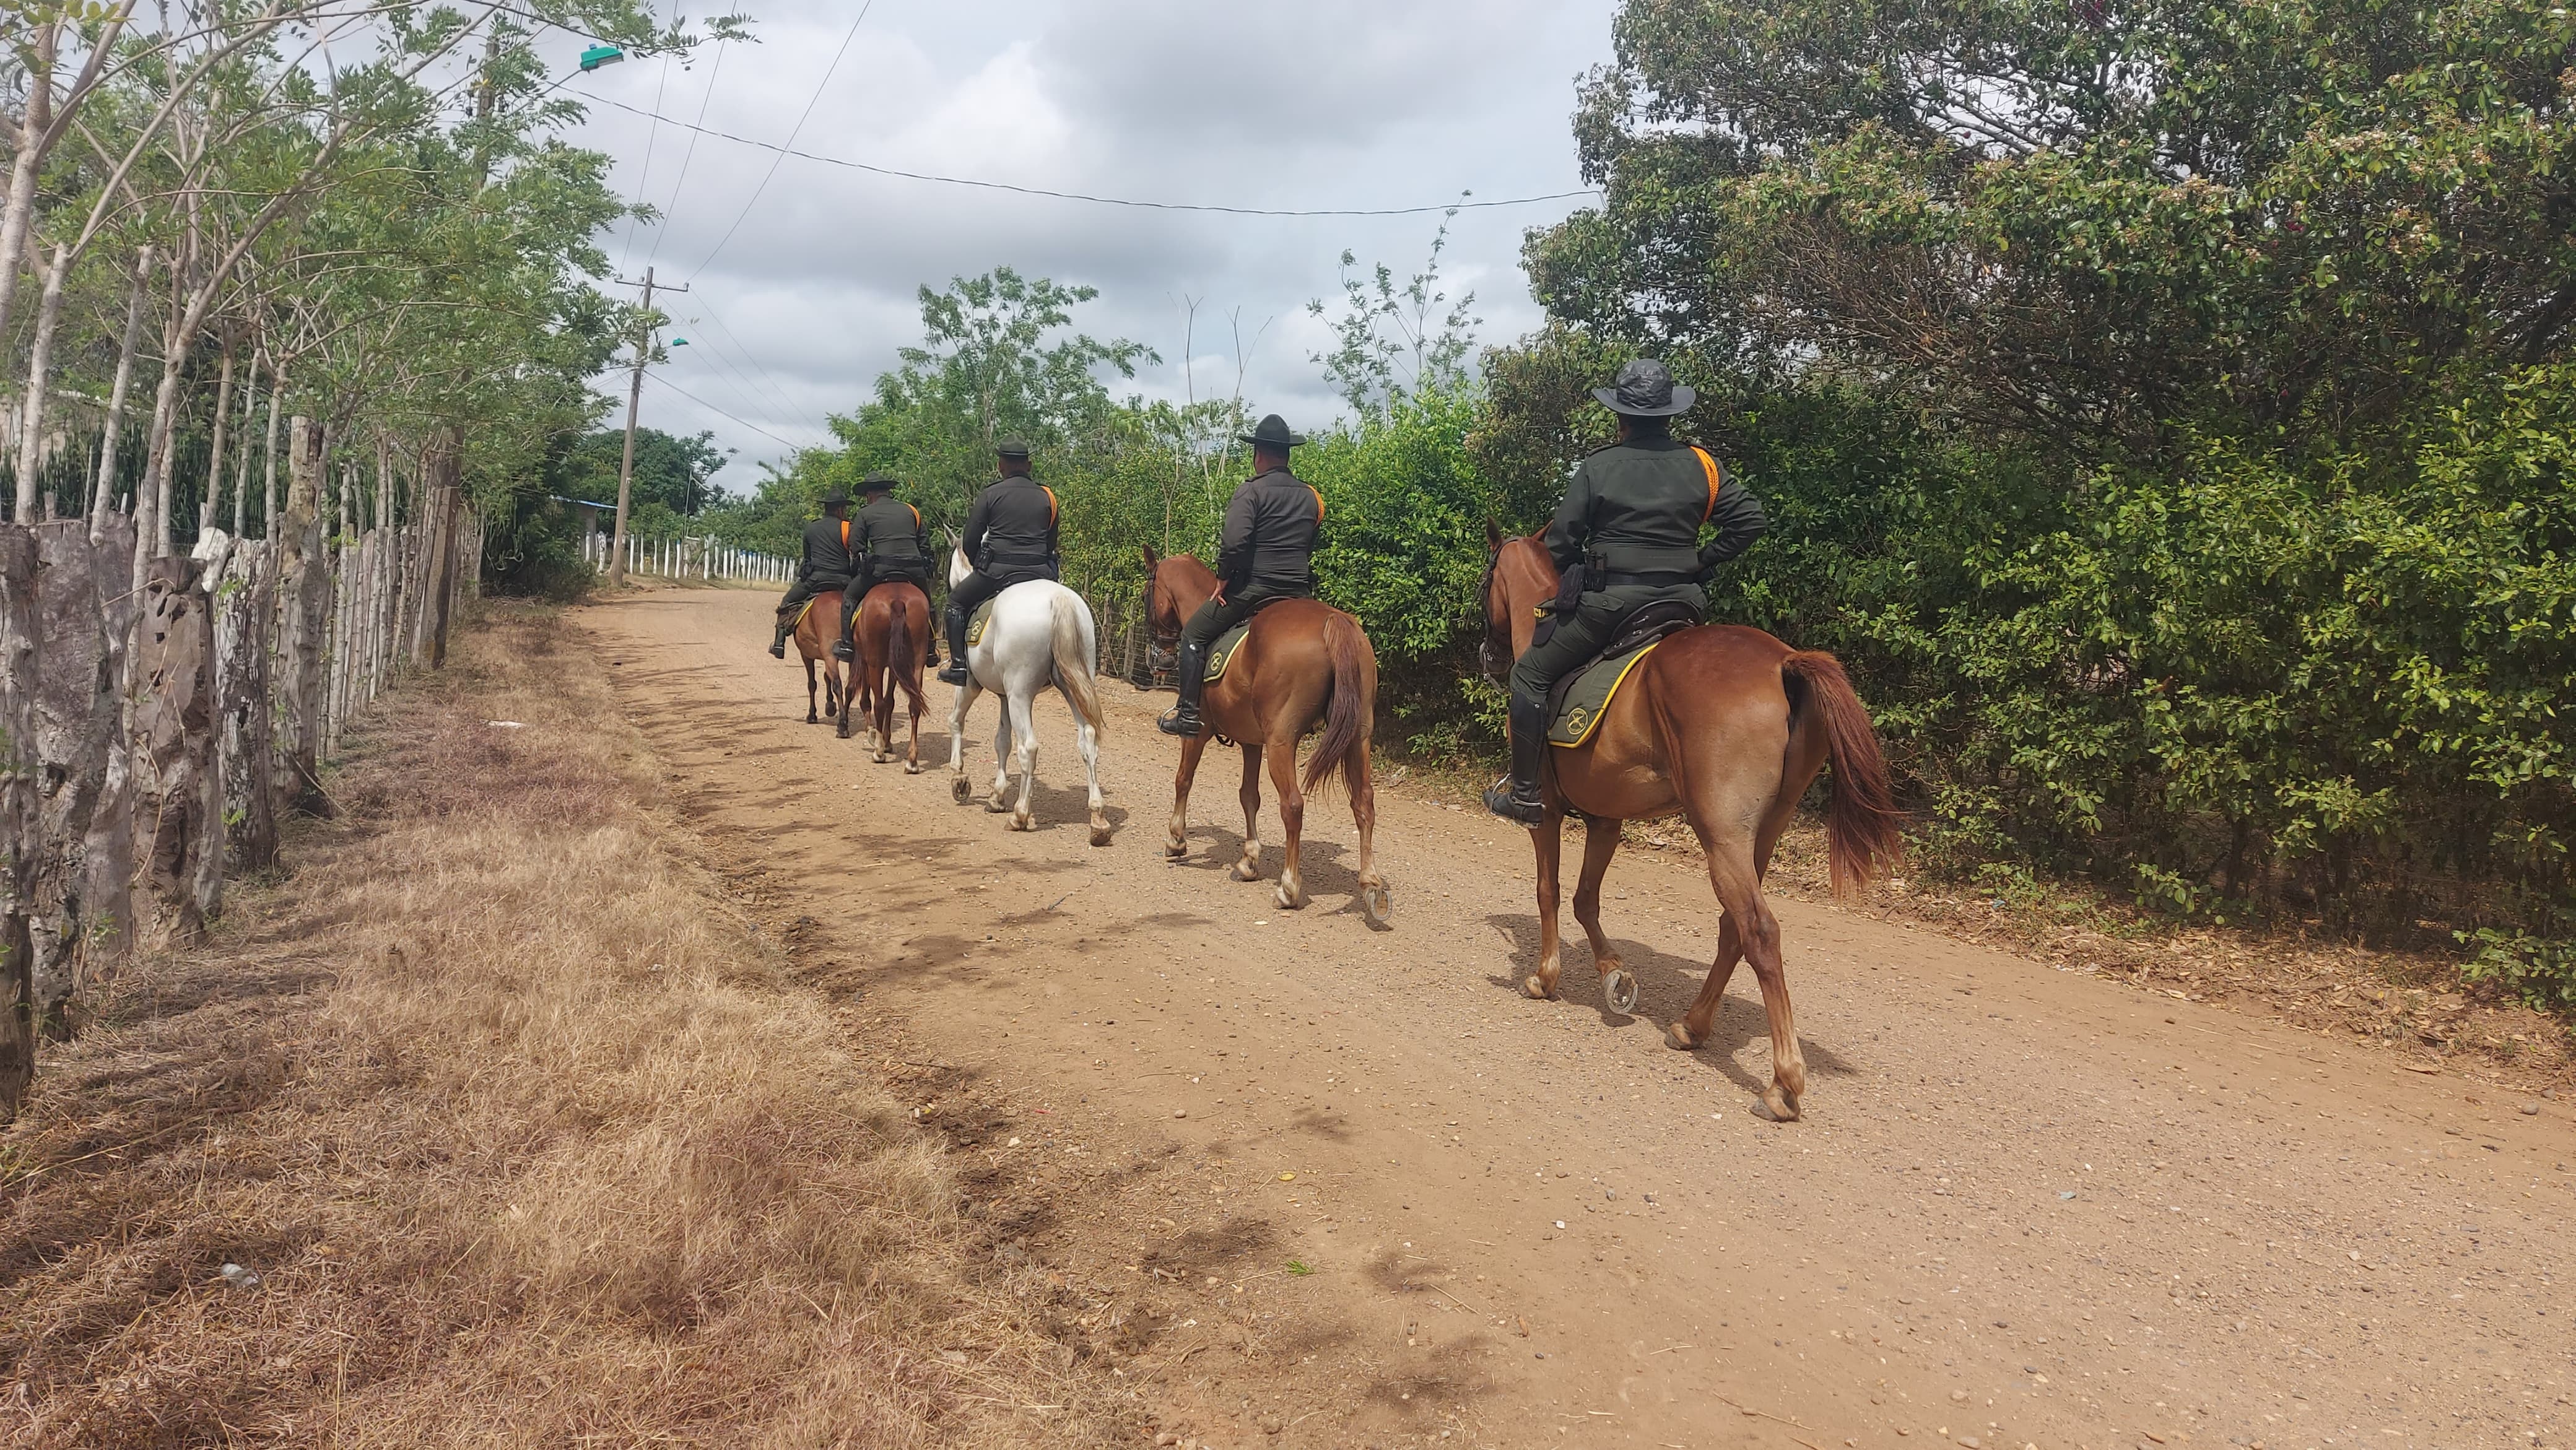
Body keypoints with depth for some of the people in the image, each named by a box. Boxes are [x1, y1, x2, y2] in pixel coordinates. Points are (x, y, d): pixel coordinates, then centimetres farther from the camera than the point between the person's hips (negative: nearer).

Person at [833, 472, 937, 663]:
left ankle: (847, 644, 9)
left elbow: (856, 547, 8)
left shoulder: (865, 513, 10)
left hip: (881, 569, -3)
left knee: (850, 596, 15)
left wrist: (866, 565, 24)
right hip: (915, 572, 3)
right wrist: (927, 571, 26)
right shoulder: (910, 511, 19)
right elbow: (925, 545, 18)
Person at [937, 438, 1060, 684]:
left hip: (998, 569, -3)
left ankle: (958, 665, 8)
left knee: (957, 601, 16)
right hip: (1039, 571, 3)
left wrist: (978, 564, 19)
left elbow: (970, 542, 1)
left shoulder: (990, 494, -1)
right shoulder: (1046, 496, 11)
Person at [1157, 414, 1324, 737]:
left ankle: (1188, 714, 2)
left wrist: (1222, 582, -7)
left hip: (1252, 587, -6)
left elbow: (1234, 542, -20)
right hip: (1299, 592, 6)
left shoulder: (1251, 490, -9)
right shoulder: (1311, 497, 13)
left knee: (1194, 635, 8)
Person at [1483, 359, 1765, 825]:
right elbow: (1749, 519, 3)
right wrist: (1702, 561, 11)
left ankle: (1525, 791, 5)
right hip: (1681, 602, 4)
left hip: (1608, 601, -4)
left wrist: (1570, 581, 15)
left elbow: (1561, 541, -3)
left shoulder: (1598, 467, -4)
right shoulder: (1701, 467, 5)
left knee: (1531, 674, 9)